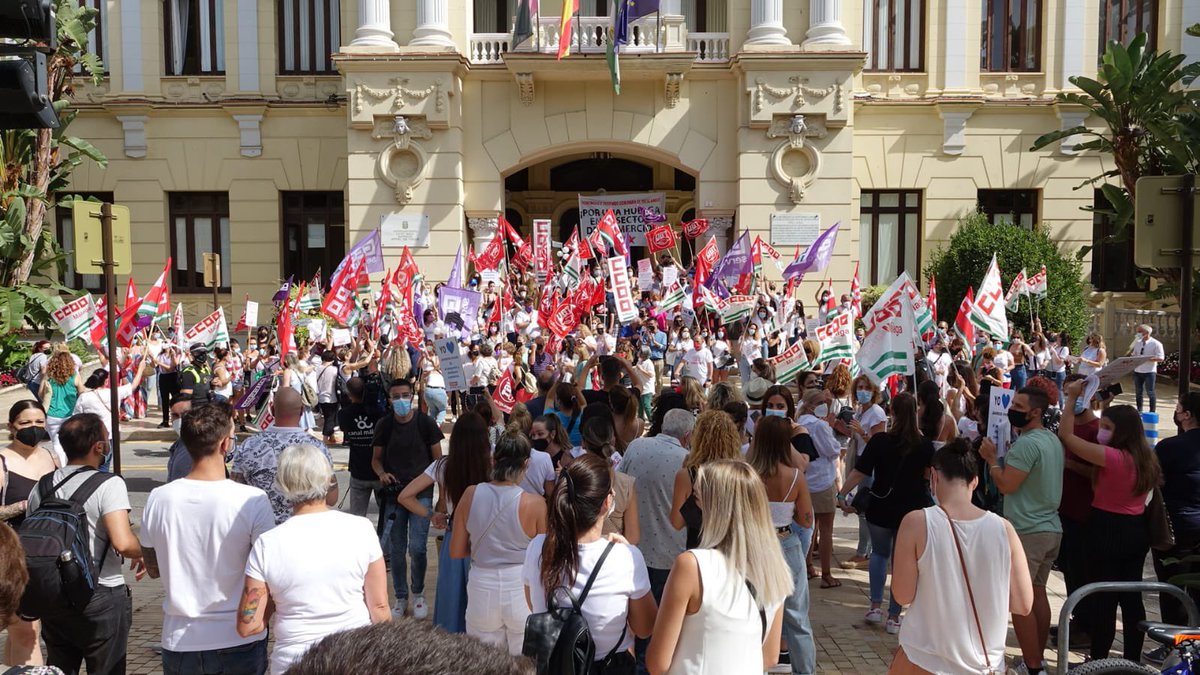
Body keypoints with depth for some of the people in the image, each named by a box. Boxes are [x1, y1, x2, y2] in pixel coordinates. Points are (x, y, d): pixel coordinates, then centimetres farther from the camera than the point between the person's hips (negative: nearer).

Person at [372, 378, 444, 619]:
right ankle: (401, 598, 24)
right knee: (397, 549, 8)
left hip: (421, 493, -2)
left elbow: (438, 459, 0)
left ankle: (418, 595, 16)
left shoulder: (425, 422, -5)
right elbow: (376, 459, 9)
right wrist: (382, 473, -12)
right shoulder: (384, 424, 1)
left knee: (417, 547, -7)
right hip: (394, 493, 3)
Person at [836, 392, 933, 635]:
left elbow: (860, 472, -12)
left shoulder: (879, 441, -14)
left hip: (881, 509, 0)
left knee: (879, 554, 22)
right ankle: (894, 617, 14)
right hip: (912, 511, 0)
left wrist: (841, 494, -3)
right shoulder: (925, 445, -9)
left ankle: (876, 606, 19)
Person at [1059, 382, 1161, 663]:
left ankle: (1098, 660, 11)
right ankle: (1133, 659, 25)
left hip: (1109, 531, -8)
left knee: (1103, 599, 2)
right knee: (1131, 596, 15)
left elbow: (1066, 436, -22)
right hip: (1137, 530, 8)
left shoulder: (1112, 457, -23)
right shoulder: (1145, 457, 3)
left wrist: (1072, 398, -13)